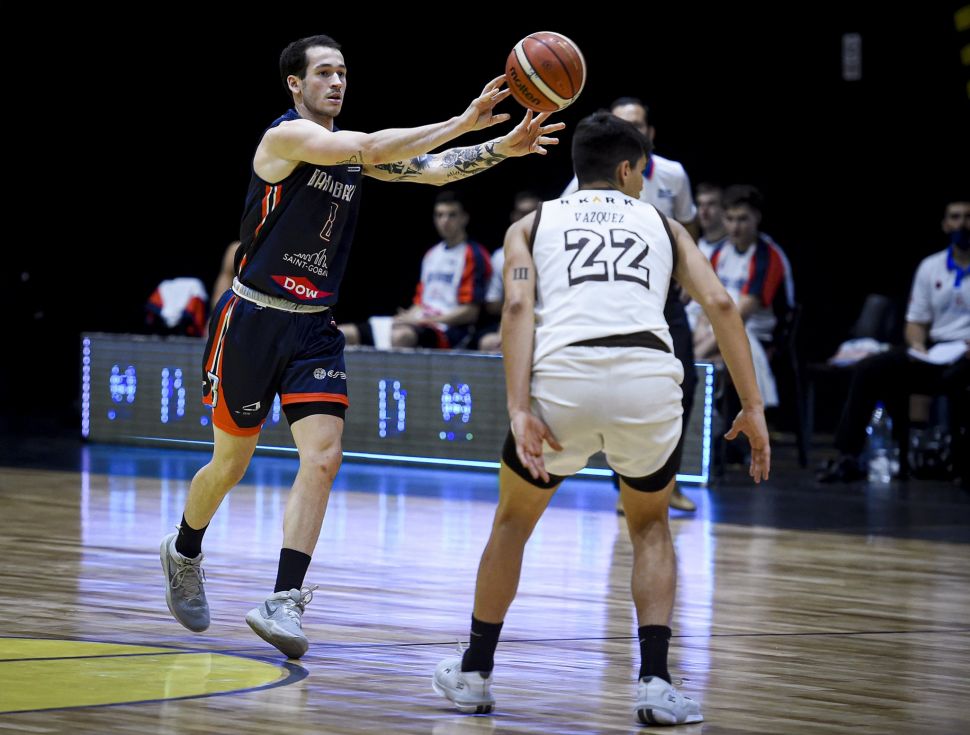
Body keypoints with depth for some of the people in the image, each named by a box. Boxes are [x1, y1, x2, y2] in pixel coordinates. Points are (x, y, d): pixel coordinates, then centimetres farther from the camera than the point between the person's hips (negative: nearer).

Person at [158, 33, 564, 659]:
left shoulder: (350, 147, 9)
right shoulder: (287, 136, -14)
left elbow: (433, 169, 3)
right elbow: (373, 149, -28)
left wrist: (502, 148, -13)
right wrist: (464, 122, -31)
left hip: (314, 327, 6)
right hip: (253, 319, -6)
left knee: (323, 456, -12)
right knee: (232, 463, 8)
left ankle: (285, 602, -13)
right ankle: (184, 553, 37)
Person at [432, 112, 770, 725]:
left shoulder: (532, 225, 25)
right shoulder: (661, 223, 28)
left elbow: (518, 306, 5)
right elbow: (720, 304, 13)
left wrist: (520, 411, -3)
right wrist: (753, 407, 13)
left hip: (564, 376, 0)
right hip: (649, 380, 0)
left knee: (515, 519, 26)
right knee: (650, 525, 26)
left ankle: (475, 673, 32)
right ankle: (656, 682, 10)